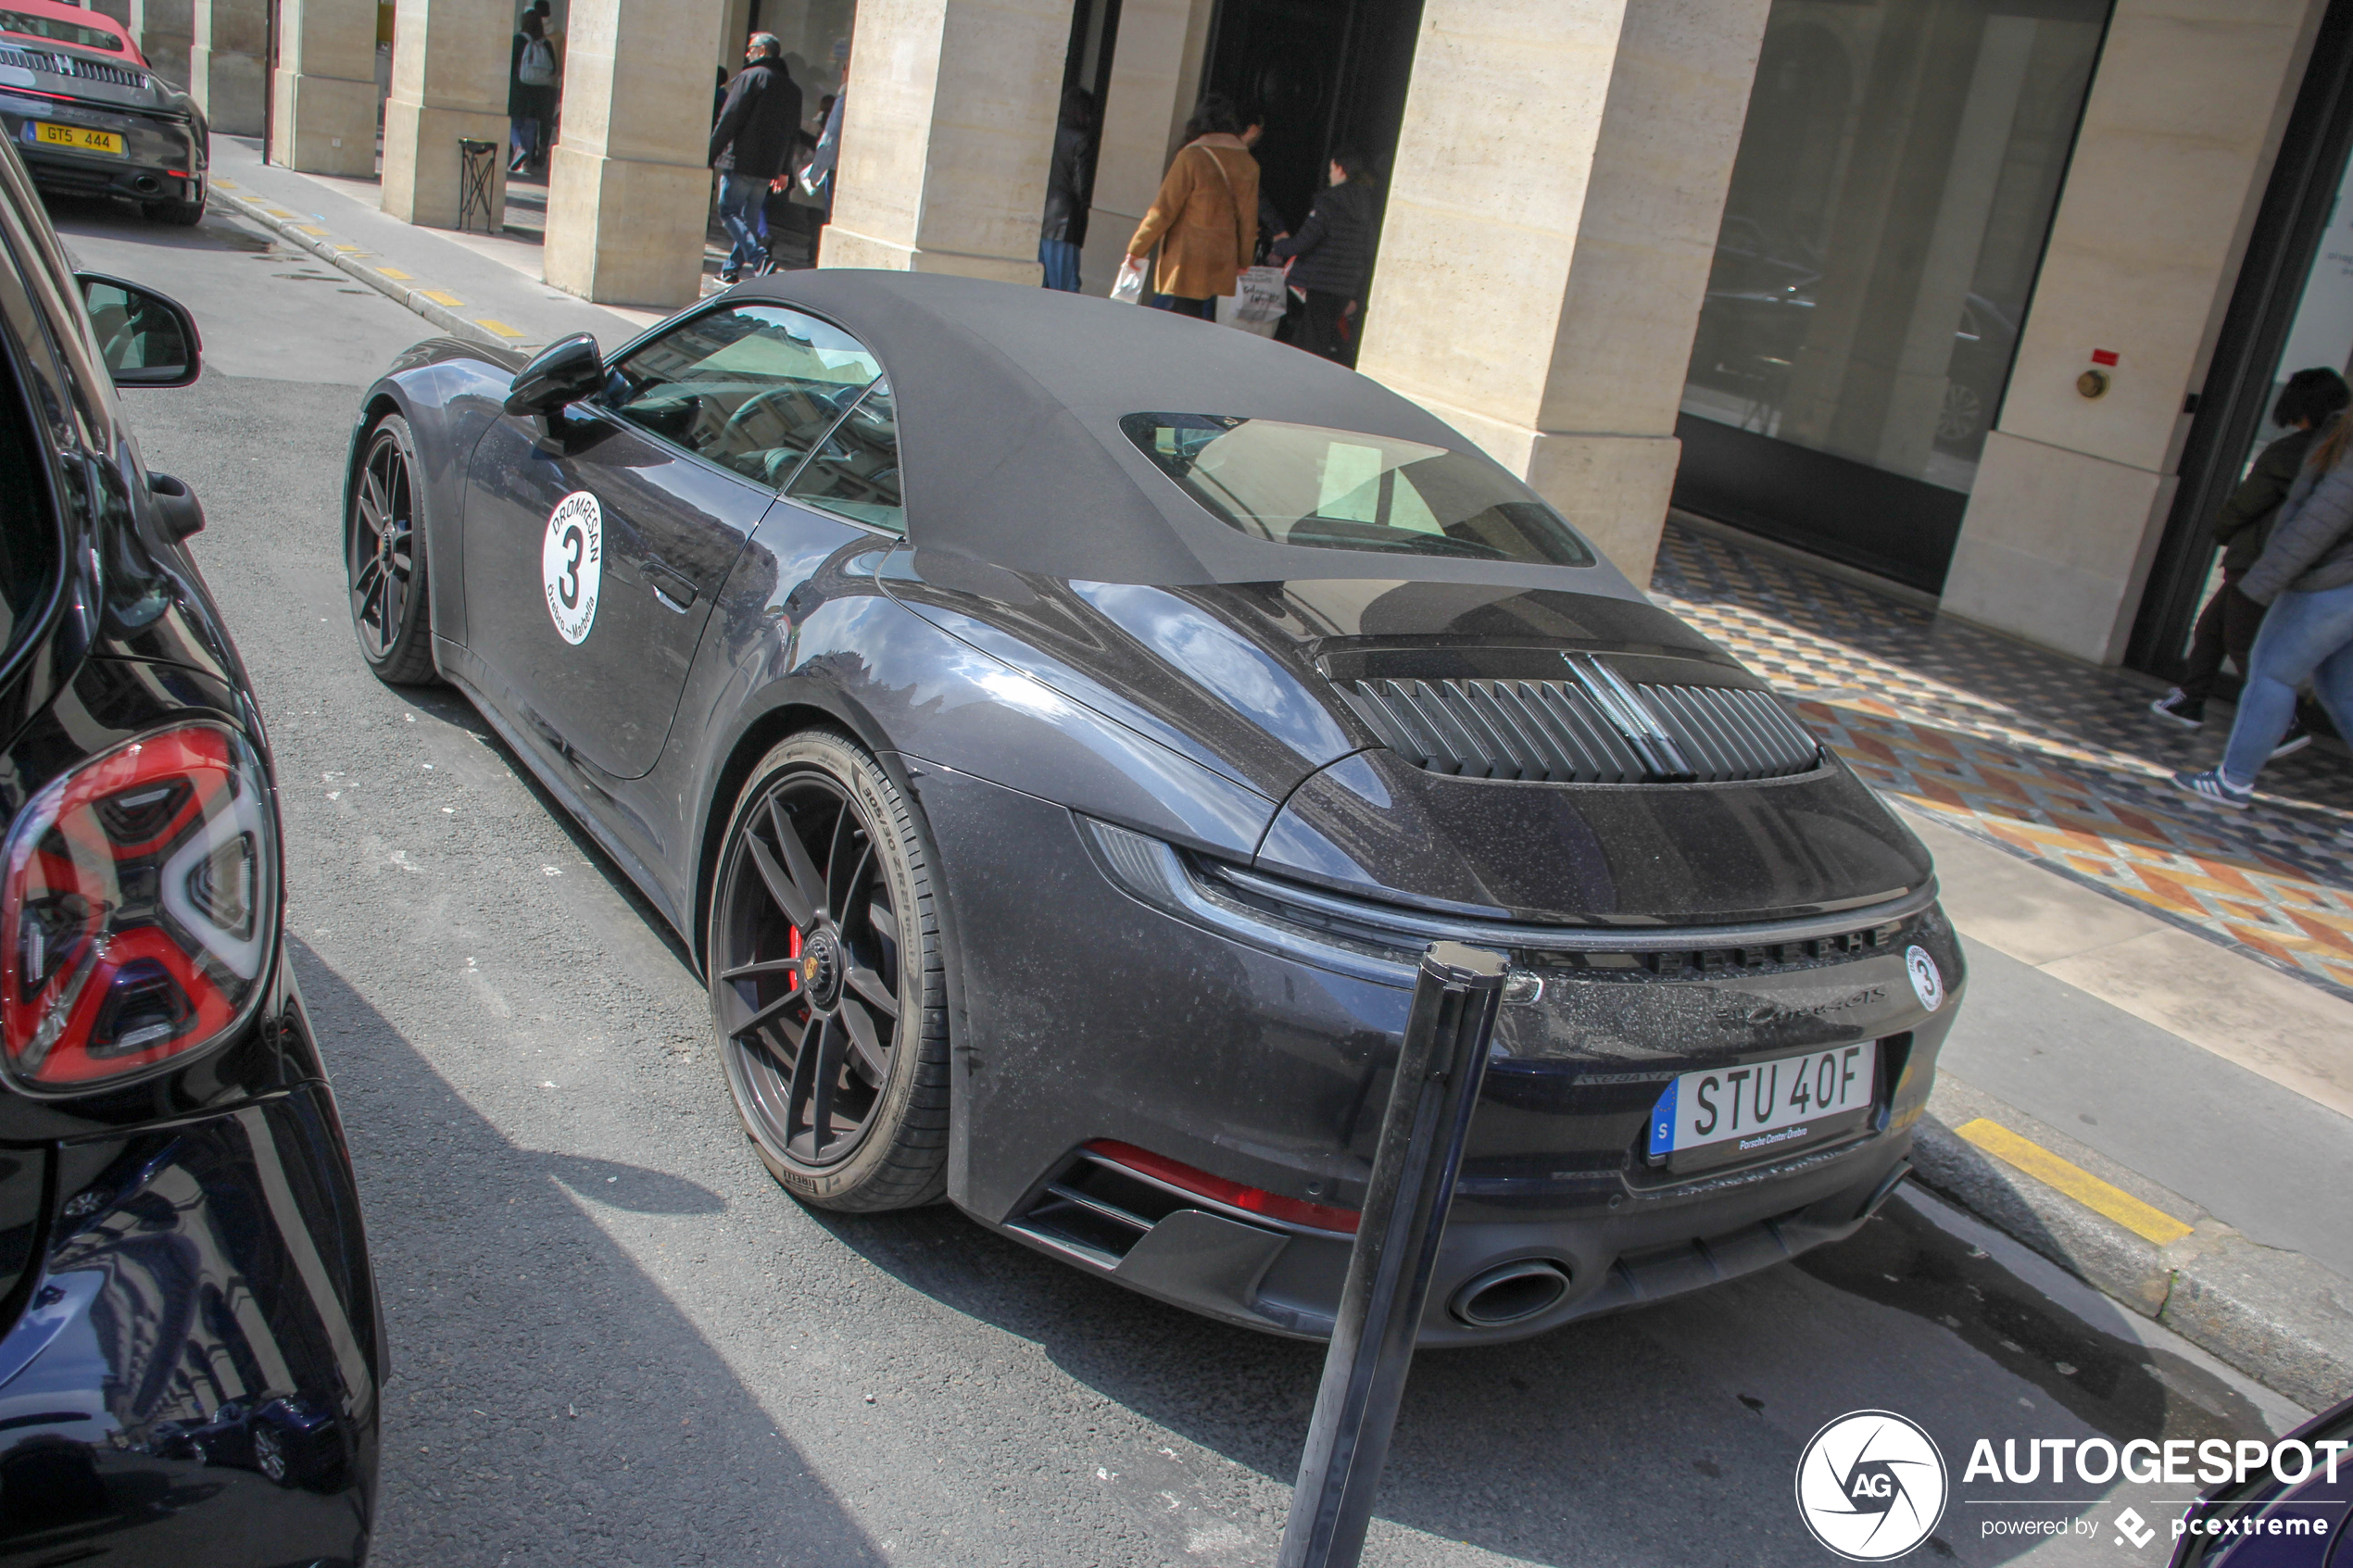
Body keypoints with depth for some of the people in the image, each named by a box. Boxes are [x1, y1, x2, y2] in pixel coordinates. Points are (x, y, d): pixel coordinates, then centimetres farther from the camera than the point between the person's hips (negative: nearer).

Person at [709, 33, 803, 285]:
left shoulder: (751, 76, -7)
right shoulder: (792, 88, 14)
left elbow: (729, 119, -12)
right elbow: (792, 132, 17)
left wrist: (710, 155, -9)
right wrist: (783, 169, 21)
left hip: (741, 161, -7)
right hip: (768, 167, 7)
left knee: (728, 211, -3)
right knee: (750, 217, 13)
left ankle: (759, 257, -21)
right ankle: (732, 267, 16)